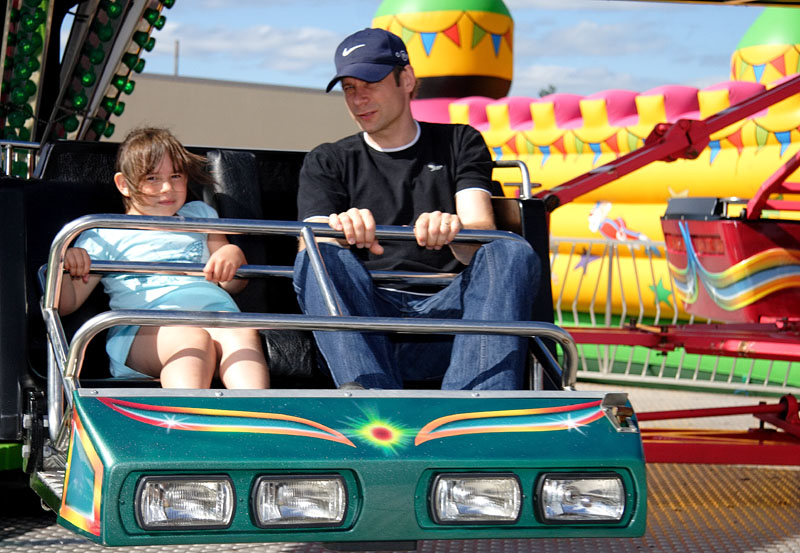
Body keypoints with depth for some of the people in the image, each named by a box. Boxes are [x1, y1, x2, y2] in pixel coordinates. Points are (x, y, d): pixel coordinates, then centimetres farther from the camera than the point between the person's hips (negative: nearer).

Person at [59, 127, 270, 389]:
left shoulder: (200, 216, 34)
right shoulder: (105, 236, 21)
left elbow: (234, 285, 29)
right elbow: (65, 304, 12)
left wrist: (233, 255, 5)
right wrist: (62, 267, -11)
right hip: (145, 325, -3)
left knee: (241, 334, -35)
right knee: (192, 339, -39)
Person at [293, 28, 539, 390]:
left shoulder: (460, 143, 20)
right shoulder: (327, 163, 21)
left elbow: (483, 235, 2)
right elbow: (312, 250, 2)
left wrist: (453, 230, -24)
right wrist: (341, 232, -24)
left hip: (447, 311, 0)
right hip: (367, 317, 0)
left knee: (513, 254, -28)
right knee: (321, 261, -30)